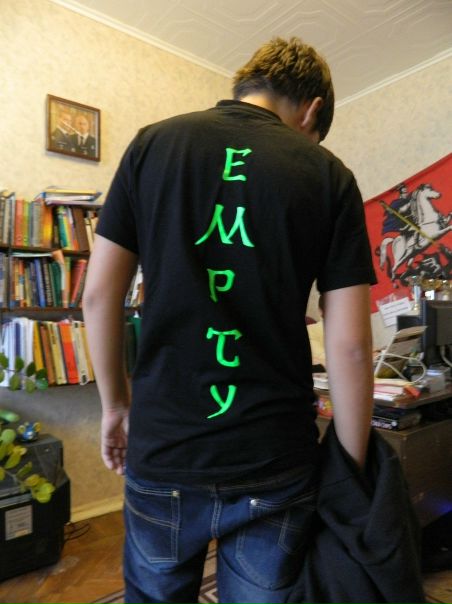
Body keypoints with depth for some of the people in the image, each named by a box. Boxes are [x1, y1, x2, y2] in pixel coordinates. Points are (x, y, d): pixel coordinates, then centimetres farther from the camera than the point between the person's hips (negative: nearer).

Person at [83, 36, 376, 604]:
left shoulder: (152, 144, 0)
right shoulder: (329, 175, -3)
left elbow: (98, 295, -1)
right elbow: (349, 346, -7)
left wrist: (116, 403, 12)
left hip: (162, 454, 2)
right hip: (275, 468, 0)